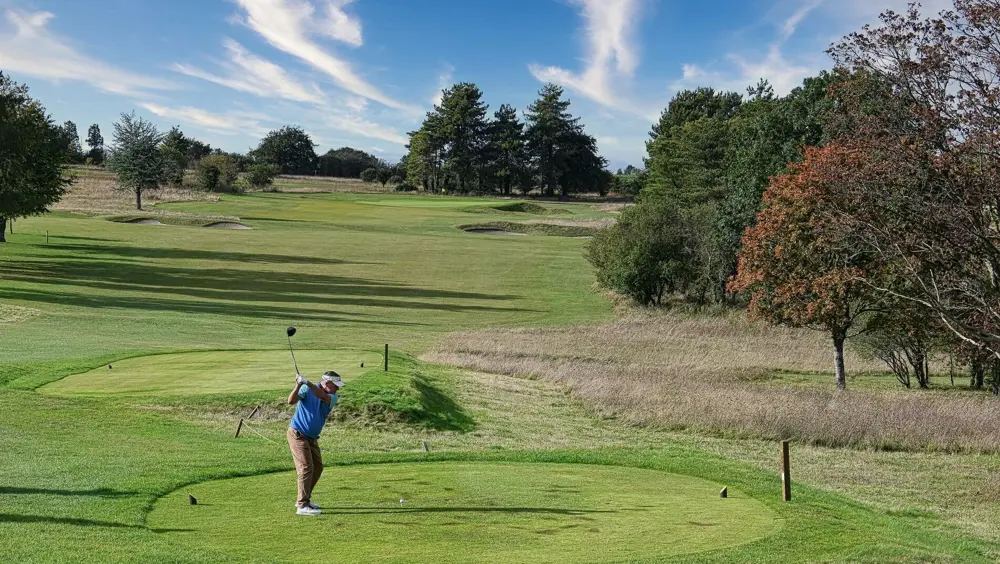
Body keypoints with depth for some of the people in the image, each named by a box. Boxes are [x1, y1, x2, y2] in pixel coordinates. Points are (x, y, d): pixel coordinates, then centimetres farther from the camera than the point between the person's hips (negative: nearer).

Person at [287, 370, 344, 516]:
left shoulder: (333, 397, -1)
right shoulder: (306, 389, -12)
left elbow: (322, 396, -24)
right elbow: (291, 401, -24)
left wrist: (308, 383, -37)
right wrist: (298, 385, -40)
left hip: (312, 438, 7)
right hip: (298, 434, -7)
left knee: (317, 467, 12)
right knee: (306, 468, -14)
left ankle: (304, 499, 25)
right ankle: (302, 506, -14)